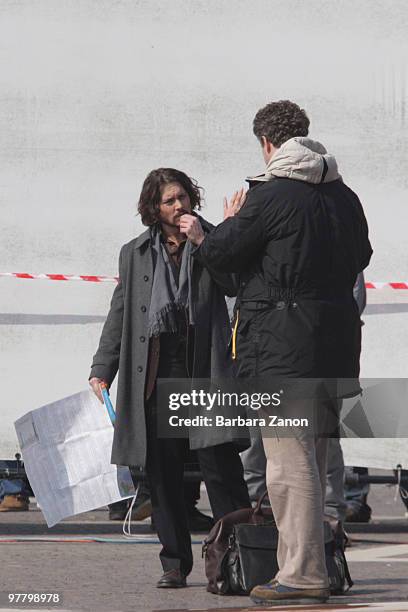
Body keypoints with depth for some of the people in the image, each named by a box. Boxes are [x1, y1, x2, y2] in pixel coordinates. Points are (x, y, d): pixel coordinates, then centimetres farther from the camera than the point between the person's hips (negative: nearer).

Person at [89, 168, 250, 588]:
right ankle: (175, 563, 12)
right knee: (162, 473, 4)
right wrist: (101, 371, 9)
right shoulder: (135, 253, 15)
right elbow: (119, 315, 15)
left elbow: (236, 285, -6)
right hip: (155, 373, 3)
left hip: (204, 369, -2)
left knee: (220, 467, -9)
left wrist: (201, 241, -9)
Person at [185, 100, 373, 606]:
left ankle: (302, 574, -8)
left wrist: (202, 238, 17)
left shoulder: (270, 195, -11)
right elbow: (360, 256, 24)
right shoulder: (343, 195, 11)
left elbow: (220, 253, -5)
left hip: (282, 341, -8)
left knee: (289, 459, -7)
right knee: (315, 458, 14)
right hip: (337, 333, 8)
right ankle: (306, 565, 21)